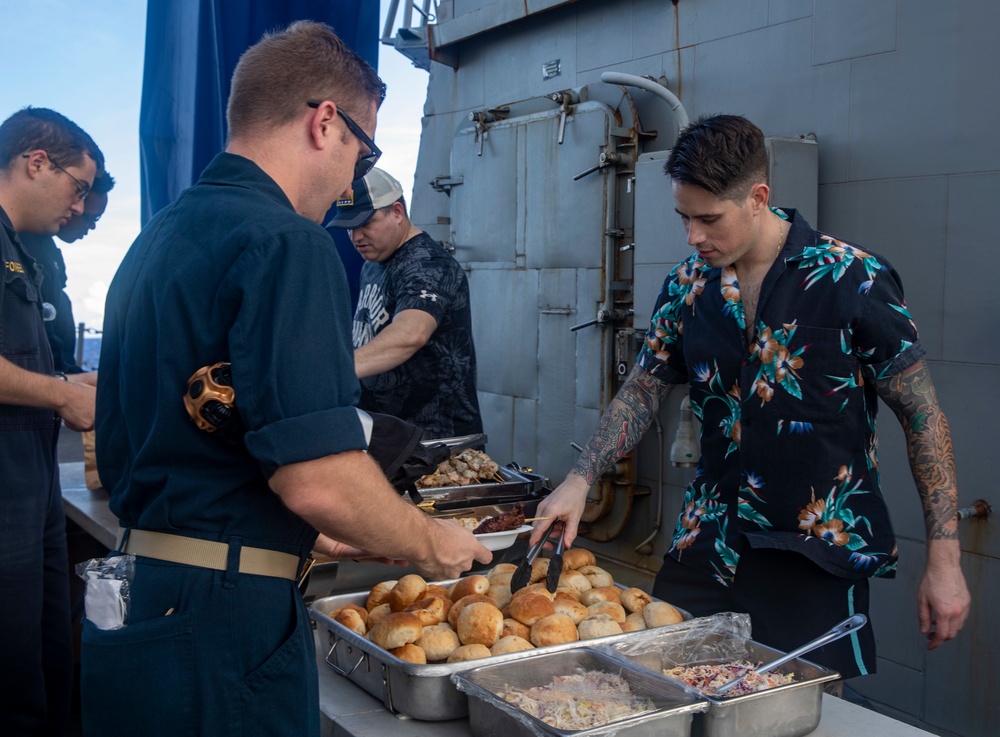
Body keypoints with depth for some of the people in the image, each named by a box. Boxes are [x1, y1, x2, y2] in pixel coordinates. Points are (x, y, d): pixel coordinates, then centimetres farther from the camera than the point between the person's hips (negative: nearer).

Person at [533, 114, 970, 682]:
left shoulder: (853, 279, -11)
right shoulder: (688, 285, 2)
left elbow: (923, 416, -7)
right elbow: (642, 393, 11)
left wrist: (944, 558, -10)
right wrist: (580, 481, -3)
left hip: (819, 556, -4)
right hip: (708, 546, 5)